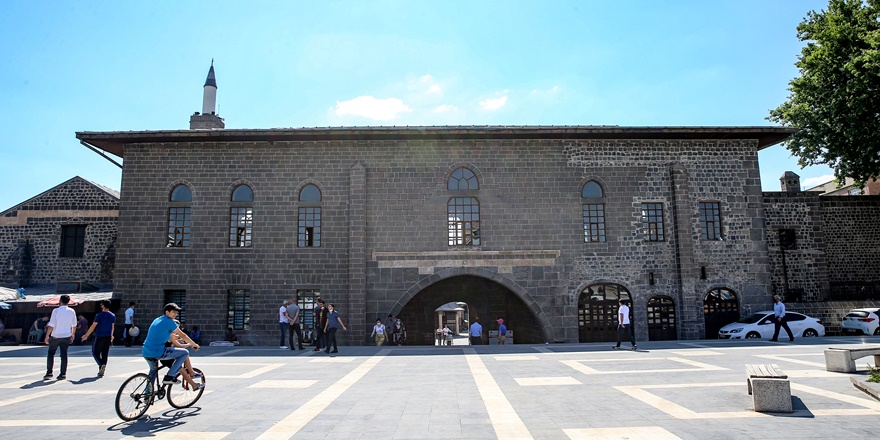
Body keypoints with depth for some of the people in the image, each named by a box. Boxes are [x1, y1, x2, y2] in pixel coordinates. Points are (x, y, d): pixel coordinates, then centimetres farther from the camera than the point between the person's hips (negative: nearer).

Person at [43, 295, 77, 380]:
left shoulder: (56, 311, -9)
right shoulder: (72, 311, 1)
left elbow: (51, 325, -12)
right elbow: (74, 325, 9)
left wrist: (47, 336, -5)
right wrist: (73, 334, 23)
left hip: (55, 336, -2)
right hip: (66, 336, 2)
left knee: (51, 354, 13)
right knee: (64, 355, 6)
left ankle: (49, 373, 10)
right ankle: (63, 374, 7)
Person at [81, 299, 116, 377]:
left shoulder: (99, 315, -11)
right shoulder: (113, 316, 6)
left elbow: (93, 326, -9)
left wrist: (86, 335, 0)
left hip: (99, 337, -5)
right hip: (108, 337, 5)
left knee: (95, 352, 7)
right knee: (105, 354, 9)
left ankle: (101, 364, -15)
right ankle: (101, 371, 10)